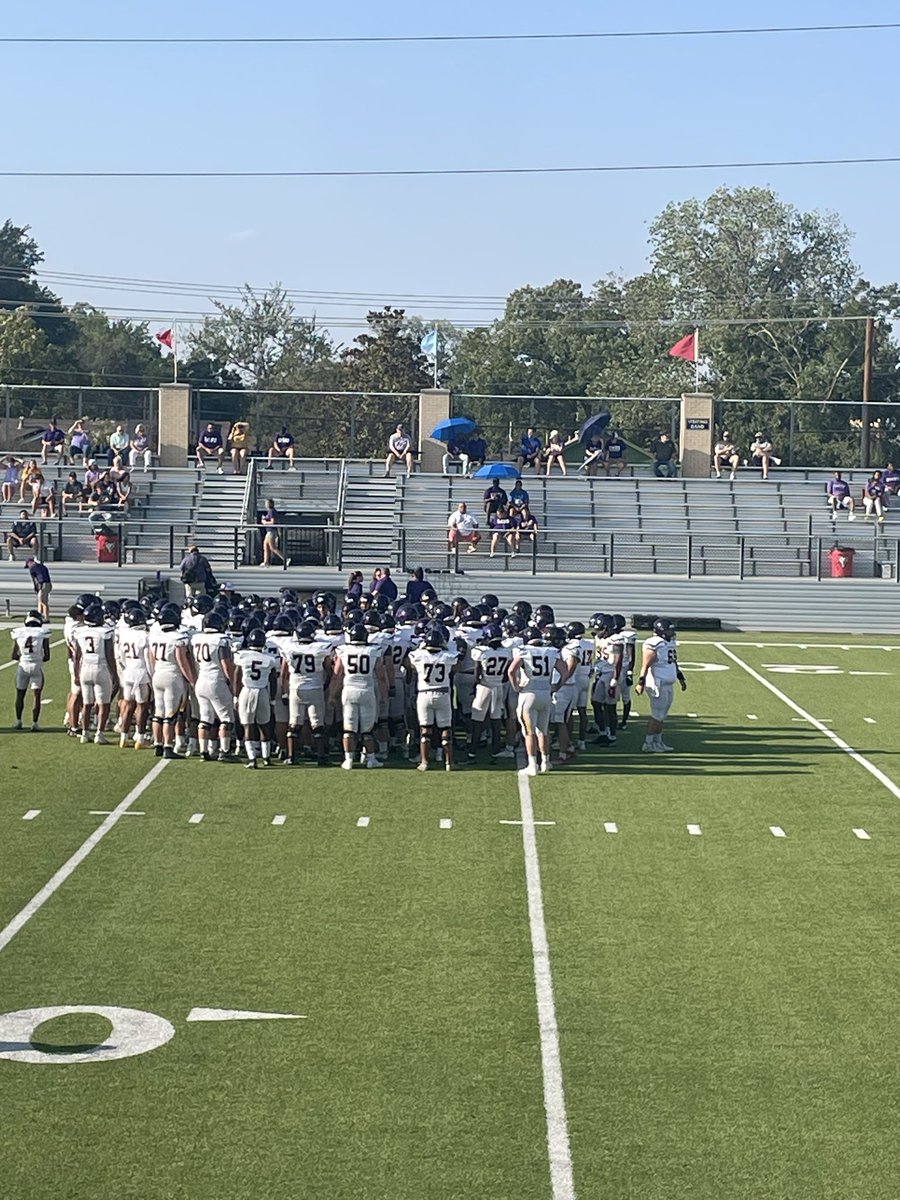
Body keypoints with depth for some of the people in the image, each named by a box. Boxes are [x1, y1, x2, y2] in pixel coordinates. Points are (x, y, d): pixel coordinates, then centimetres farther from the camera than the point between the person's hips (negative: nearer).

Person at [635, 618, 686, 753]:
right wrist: (641, 683, -21)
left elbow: (674, 663, 24)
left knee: (662, 715, 14)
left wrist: (681, 679, 27)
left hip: (668, 685, 9)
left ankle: (658, 742, 22)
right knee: (657, 715, -6)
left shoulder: (670, 643, 13)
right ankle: (648, 744, 0)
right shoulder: (653, 645, -16)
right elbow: (645, 665, -18)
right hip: (657, 685, -9)